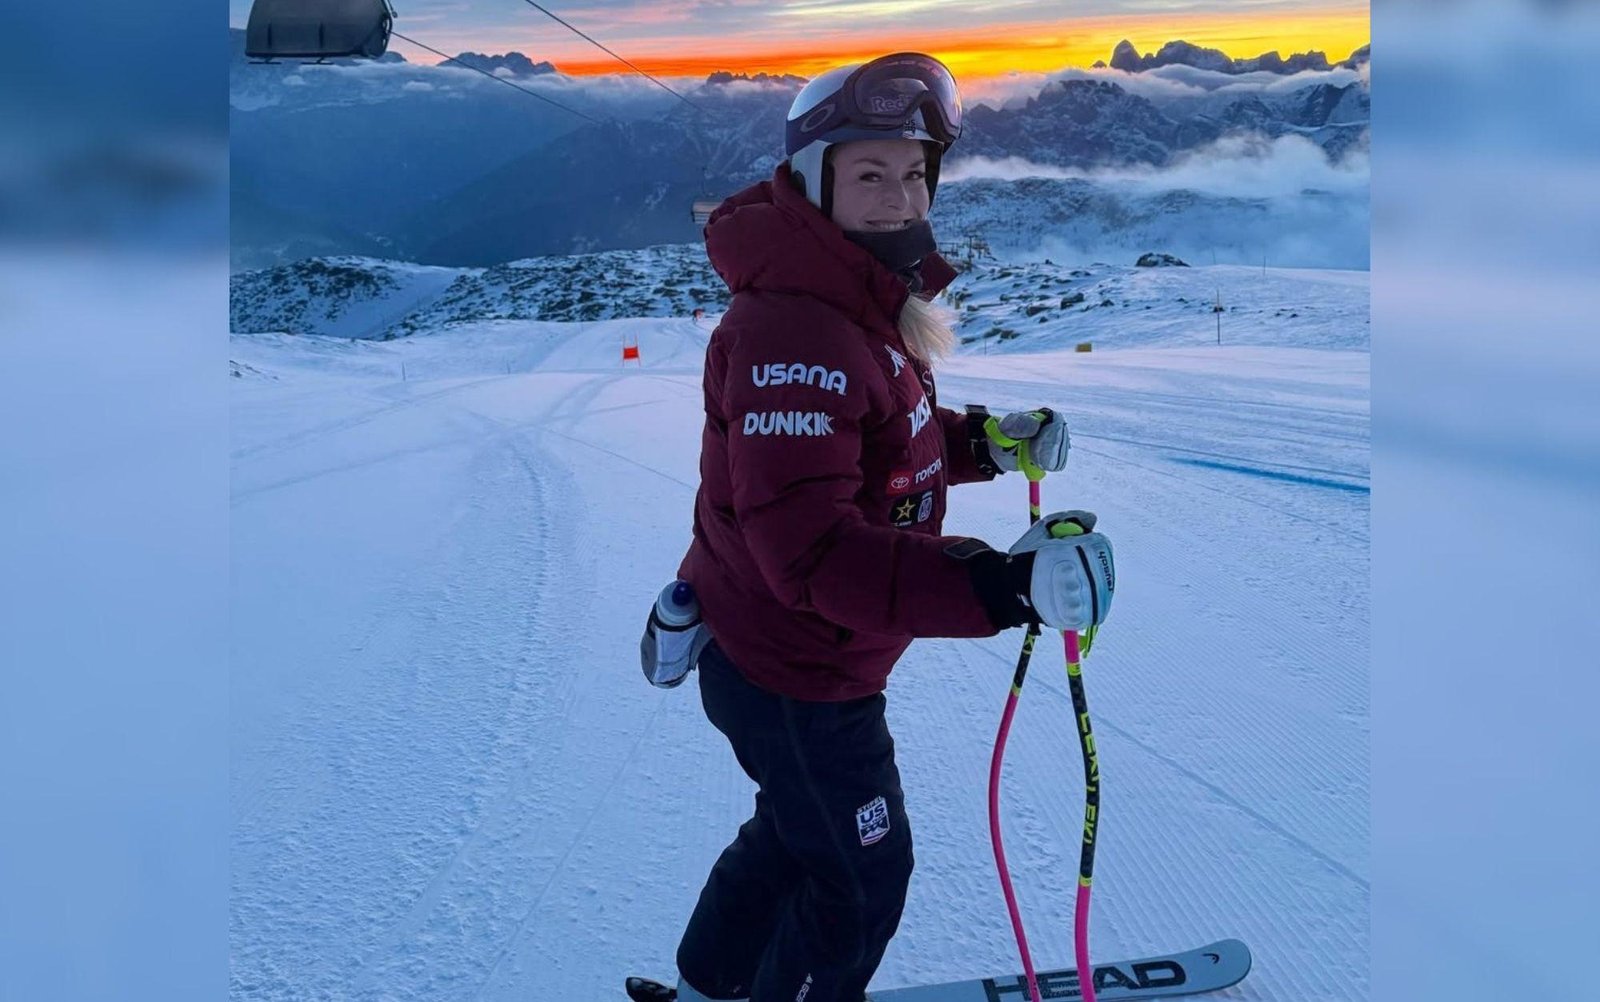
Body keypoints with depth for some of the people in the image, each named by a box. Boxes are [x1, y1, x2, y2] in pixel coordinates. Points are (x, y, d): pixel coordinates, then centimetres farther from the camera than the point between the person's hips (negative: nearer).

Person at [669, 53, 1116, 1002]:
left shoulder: (868, 301, 3)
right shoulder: (796, 330, -32)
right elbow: (809, 551, -40)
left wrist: (982, 439, -2)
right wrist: (1001, 585, -50)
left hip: (784, 649, 10)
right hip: (796, 675, -10)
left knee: (795, 827, 31)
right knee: (862, 882, 11)